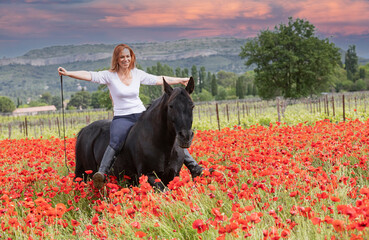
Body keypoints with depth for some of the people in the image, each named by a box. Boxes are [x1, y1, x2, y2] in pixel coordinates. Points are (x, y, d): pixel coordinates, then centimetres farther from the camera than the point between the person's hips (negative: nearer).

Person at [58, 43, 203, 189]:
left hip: (142, 115, 4)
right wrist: (67, 73, -27)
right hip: (122, 118, -4)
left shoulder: (138, 74, 8)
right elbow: (89, 76, -14)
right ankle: (101, 174, -43)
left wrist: (180, 80, 22)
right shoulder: (109, 75, -2)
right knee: (116, 142, -36)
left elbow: (159, 80, 17)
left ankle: (194, 167, 6)